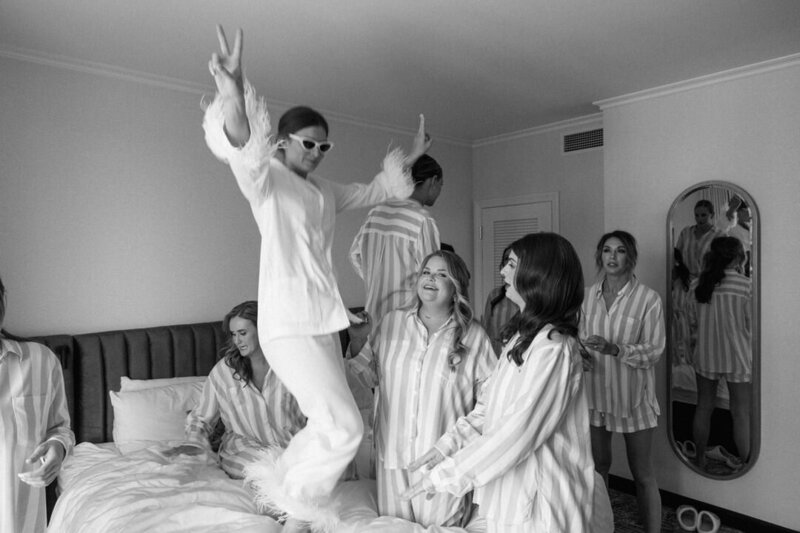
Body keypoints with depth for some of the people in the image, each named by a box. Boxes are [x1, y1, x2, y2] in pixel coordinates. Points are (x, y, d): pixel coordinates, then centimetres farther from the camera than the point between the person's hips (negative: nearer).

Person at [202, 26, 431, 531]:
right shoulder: (268, 179, -5)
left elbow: (373, 192, 31)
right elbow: (244, 153, -29)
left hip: (324, 321, 8)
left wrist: (409, 158, 24)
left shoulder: (323, 190, 17)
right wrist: (234, 96, -48)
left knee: (328, 424, 14)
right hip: (289, 323, -8)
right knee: (344, 427, -8)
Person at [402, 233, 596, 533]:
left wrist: (445, 475, -19)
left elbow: (518, 433, -25)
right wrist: (448, 445, -4)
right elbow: (488, 405, 7)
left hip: (538, 503, -7)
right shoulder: (523, 338, 7)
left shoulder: (553, 348, -23)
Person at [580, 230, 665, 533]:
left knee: (642, 474, 9)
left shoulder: (648, 299, -11)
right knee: (599, 465, 19)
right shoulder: (589, 295, 2)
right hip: (596, 394, 4)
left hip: (633, 395, -4)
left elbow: (655, 351, -14)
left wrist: (614, 349, -26)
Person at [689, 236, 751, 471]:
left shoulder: (698, 284, -5)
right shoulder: (745, 285, -16)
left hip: (705, 355, 4)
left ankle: (700, 458, 29)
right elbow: (752, 325, -10)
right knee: (741, 413, 11)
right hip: (737, 356, -3)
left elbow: (692, 321, 3)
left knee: (704, 407, 16)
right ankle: (744, 462, 23)